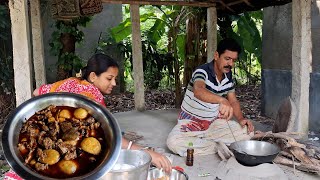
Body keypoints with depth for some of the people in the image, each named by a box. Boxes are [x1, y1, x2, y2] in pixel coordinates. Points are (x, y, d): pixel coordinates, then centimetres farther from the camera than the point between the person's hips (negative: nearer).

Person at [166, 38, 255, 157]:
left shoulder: (228, 76, 1)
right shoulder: (202, 71, -22)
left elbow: (233, 101, 8)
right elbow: (198, 91, -45)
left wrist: (241, 119, -13)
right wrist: (222, 100, -64)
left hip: (214, 122, 6)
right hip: (191, 122, -5)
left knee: (247, 131, -13)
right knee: (173, 142, -33)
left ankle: (198, 140, -10)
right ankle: (219, 146, -16)